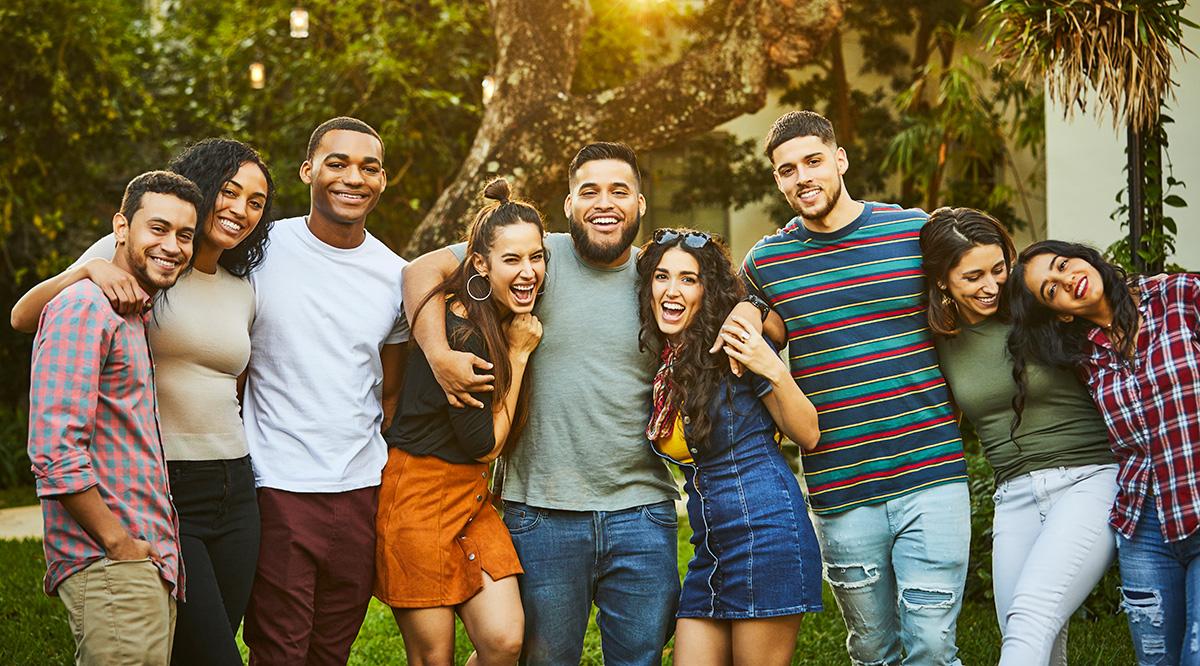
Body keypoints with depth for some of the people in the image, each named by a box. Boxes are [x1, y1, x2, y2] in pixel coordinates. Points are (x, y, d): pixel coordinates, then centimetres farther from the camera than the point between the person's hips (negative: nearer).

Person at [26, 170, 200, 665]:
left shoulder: (140, 320, 19)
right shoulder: (84, 308, -12)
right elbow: (54, 452, -20)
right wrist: (120, 545, -16)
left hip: (151, 561, 9)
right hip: (110, 567, -9)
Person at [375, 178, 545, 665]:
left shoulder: (507, 321, 5)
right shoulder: (459, 329, -21)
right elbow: (485, 444, -13)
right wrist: (518, 354, -10)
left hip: (472, 496, 8)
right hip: (419, 493, -7)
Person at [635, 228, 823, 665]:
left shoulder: (732, 349, -8)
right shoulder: (656, 362, 9)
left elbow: (808, 435, -5)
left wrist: (774, 371, -20)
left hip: (765, 527, -7)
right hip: (710, 546, 7)